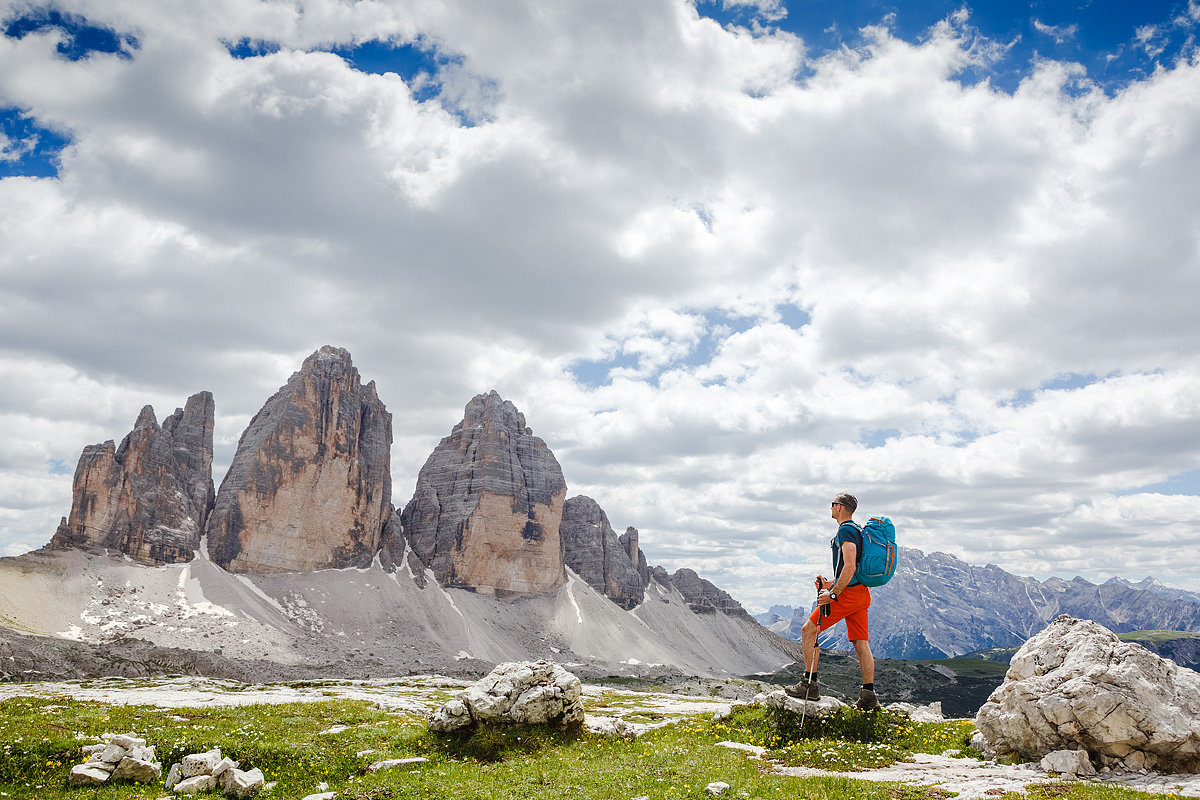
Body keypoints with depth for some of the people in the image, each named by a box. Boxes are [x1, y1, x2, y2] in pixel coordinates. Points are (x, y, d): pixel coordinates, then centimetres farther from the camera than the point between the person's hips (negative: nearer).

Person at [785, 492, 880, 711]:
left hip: (847, 594, -10)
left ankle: (809, 685, 0)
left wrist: (832, 594, -22)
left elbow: (849, 567, -22)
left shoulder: (845, 530, -12)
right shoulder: (857, 530, 20)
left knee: (808, 630, -2)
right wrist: (832, 584, 21)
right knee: (861, 643, 7)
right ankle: (868, 696, 5)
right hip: (862, 594, 10)